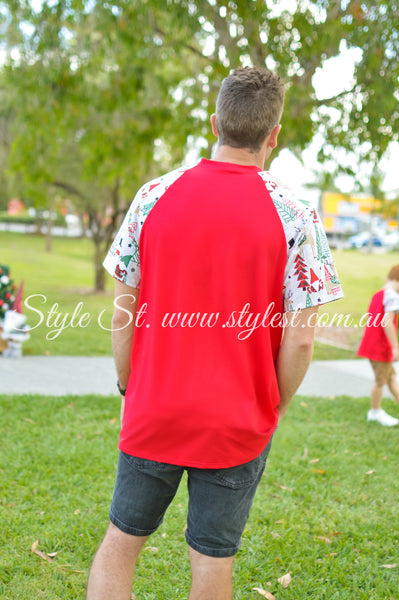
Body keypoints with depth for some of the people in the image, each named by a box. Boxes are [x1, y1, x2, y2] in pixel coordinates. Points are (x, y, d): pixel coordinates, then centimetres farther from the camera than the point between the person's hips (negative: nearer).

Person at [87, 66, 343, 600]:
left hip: (153, 411, 2)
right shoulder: (294, 217, -10)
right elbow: (300, 340, -11)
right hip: (238, 422, -1)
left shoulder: (154, 196, -4)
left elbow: (123, 311, -1)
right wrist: (273, 409, 5)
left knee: (121, 542, 18)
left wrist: (130, 388, 11)